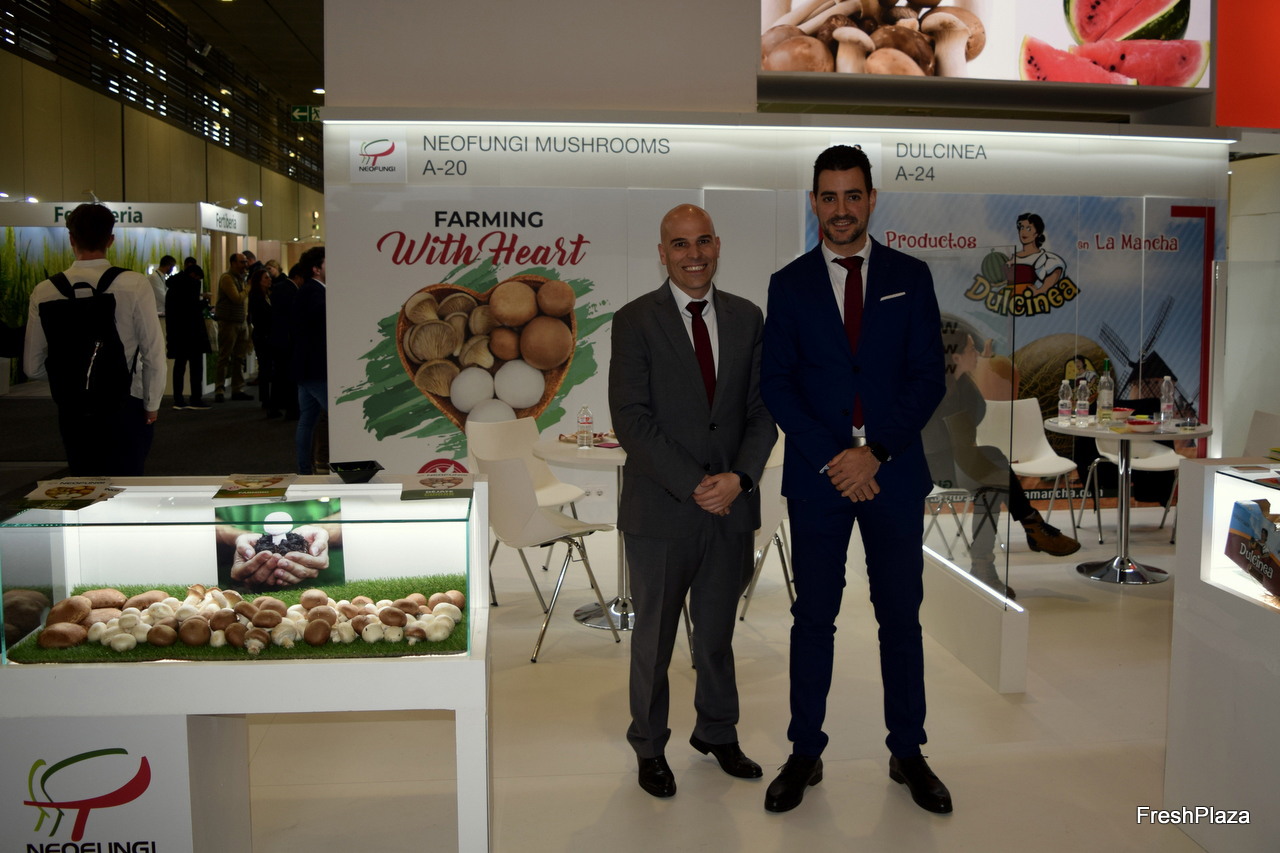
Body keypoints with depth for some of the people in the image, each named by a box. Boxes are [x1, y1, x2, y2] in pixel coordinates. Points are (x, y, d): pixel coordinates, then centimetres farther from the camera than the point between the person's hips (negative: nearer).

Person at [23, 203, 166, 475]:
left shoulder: (45, 291, -3)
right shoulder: (135, 285, -12)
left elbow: (33, 367, 2)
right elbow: (155, 355, -12)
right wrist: (152, 404, 3)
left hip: (72, 409, 3)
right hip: (125, 407, -3)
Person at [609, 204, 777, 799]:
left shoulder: (746, 318, 6)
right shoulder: (635, 321, -6)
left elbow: (762, 410, 4)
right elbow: (632, 419, -12)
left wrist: (740, 477, -12)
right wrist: (694, 485, -17)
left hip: (731, 505, 3)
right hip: (661, 510, -3)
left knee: (718, 630, 18)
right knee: (654, 635, 11)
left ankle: (717, 733, 38)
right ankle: (649, 747, 30)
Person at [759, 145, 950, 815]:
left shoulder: (910, 276, 5)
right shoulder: (789, 284, 5)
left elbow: (929, 377, 0)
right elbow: (776, 384, -1)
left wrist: (876, 451, -11)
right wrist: (832, 456, -11)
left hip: (893, 472, 0)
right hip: (817, 475, 0)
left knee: (901, 615, 8)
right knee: (813, 616, 7)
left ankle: (907, 753, 23)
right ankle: (805, 753, 19)